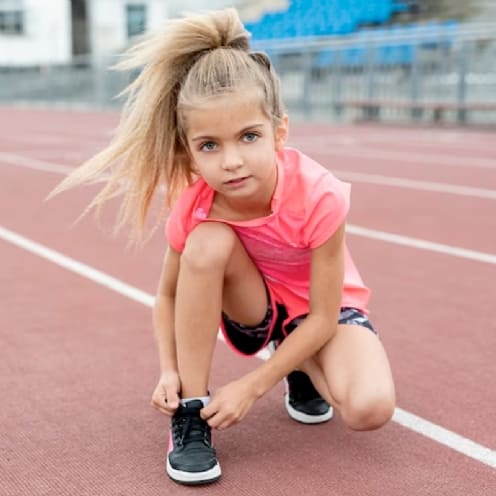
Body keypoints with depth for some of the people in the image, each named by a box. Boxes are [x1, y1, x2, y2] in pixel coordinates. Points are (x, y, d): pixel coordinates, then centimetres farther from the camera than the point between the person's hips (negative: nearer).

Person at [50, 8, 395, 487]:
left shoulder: (318, 196, -33)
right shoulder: (193, 206, -24)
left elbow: (323, 317, -26)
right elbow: (168, 295, -7)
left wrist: (251, 386, -27)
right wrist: (169, 371, -23)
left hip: (322, 313, -2)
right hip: (253, 310, 2)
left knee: (370, 408, -32)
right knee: (207, 243, -33)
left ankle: (302, 368, 5)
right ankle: (191, 413, -19)